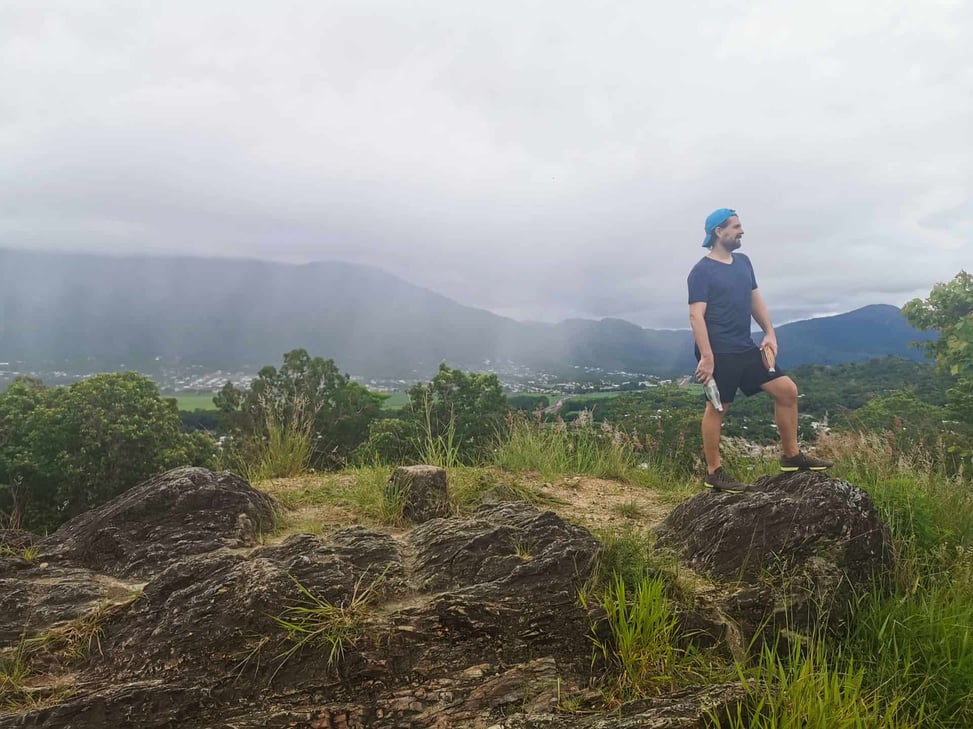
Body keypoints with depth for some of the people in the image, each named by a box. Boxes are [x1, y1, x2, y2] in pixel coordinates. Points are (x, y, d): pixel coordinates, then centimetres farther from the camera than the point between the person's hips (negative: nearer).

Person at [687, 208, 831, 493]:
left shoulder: (743, 262, 12)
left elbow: (755, 299, 19)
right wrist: (707, 357, -23)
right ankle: (714, 472, 12)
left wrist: (769, 333, 7)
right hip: (719, 353, -8)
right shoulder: (702, 271, -11)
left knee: (787, 390, 5)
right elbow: (696, 316, -17)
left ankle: (791, 456, 17)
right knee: (717, 407, 1)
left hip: (746, 349, 8)